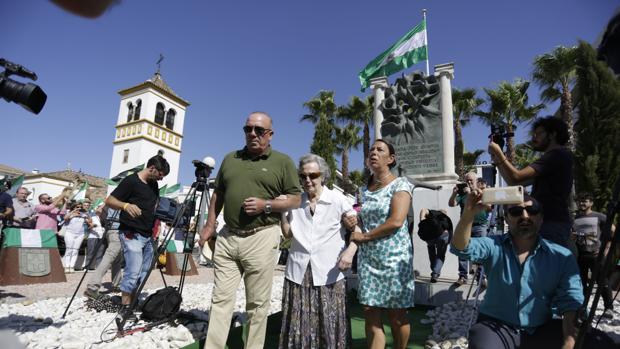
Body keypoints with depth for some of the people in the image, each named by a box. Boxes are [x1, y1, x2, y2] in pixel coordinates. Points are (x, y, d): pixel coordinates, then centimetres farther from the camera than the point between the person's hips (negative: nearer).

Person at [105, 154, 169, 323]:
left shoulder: (154, 184, 13)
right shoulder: (131, 181, -9)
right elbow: (109, 200, -11)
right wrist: (125, 205, -29)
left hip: (147, 236, 8)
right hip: (131, 234, -8)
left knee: (142, 275, 7)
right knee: (133, 273, -14)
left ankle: (131, 307, 17)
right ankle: (124, 309, -1)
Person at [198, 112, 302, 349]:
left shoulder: (283, 162, 0)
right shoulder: (230, 159, 14)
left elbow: (296, 199, -2)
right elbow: (218, 194, 19)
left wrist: (266, 205, -15)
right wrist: (210, 225, 13)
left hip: (261, 238, -3)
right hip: (227, 236, 4)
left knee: (257, 303, 7)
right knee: (221, 298, 9)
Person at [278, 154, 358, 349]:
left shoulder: (338, 200, -2)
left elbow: (357, 230, -1)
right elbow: (288, 233, 8)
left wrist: (350, 252, -17)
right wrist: (282, 210, -4)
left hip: (328, 273, -3)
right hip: (298, 271, 3)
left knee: (329, 325, 5)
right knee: (298, 325, 9)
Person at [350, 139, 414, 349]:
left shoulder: (400, 184, -5)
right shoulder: (365, 190, 11)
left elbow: (396, 221, -17)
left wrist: (364, 236, -12)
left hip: (393, 257, -4)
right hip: (368, 258, 5)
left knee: (396, 315, 7)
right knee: (370, 314, 3)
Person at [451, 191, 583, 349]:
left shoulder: (562, 257, 0)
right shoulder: (494, 247, -3)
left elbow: (572, 304, -7)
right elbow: (460, 247, -21)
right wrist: (468, 213, -37)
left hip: (541, 331, 3)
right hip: (495, 328, -2)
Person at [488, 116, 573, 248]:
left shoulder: (559, 154, -9)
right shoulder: (551, 159, 23)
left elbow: (516, 178, -19)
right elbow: (514, 182, 20)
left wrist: (498, 153, -7)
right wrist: (498, 161, 9)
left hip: (552, 224, -10)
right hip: (546, 223, 10)